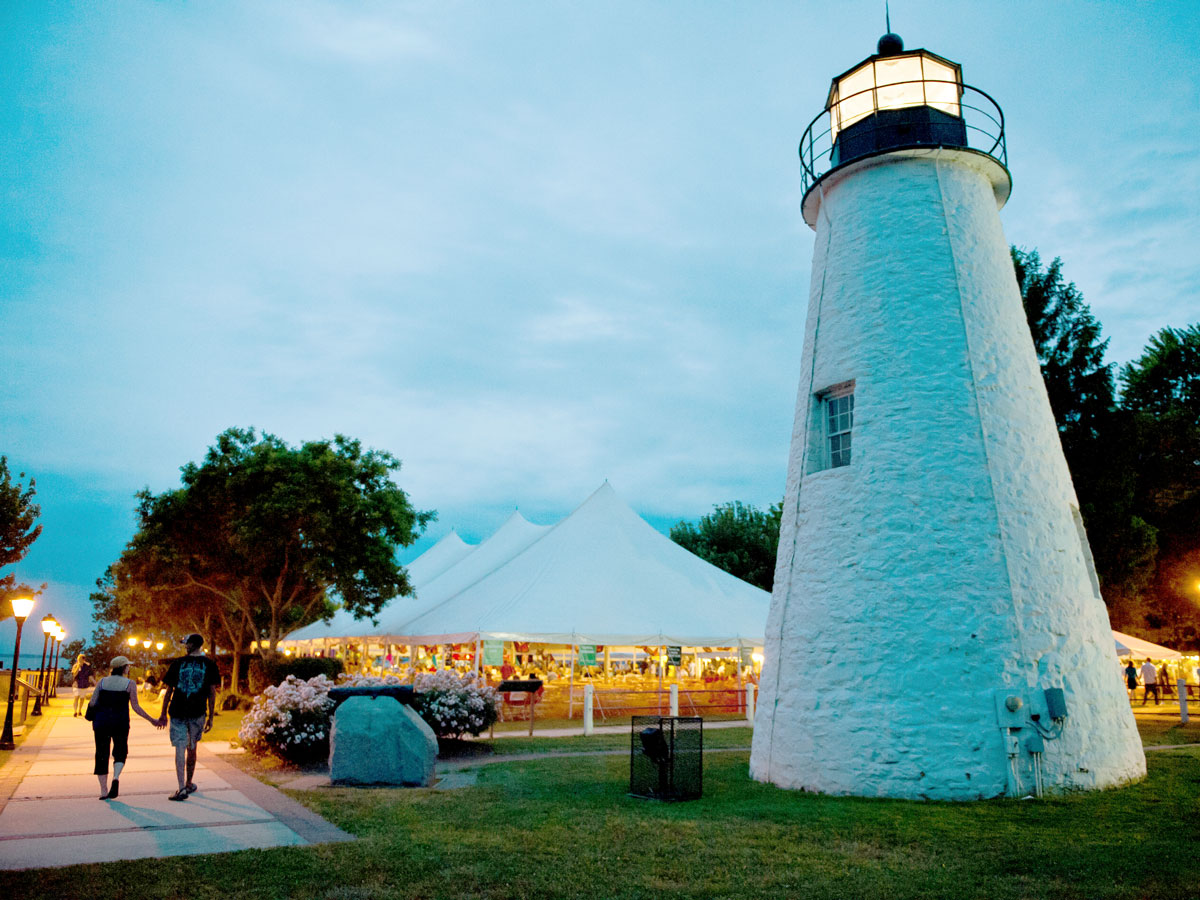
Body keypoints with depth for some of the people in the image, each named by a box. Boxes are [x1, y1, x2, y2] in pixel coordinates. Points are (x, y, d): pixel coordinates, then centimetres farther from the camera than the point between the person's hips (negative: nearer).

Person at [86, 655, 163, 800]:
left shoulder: (102, 682, 4)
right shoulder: (129, 684, -3)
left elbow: (92, 703, 1)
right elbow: (135, 707, -5)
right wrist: (152, 720, 2)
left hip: (101, 722, 2)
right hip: (120, 723, -2)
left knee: (102, 754, 8)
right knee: (120, 752, 13)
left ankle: (103, 790, 7)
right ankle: (116, 777, -14)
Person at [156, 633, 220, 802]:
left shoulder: (177, 663, 3)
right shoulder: (209, 665, 3)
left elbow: (169, 691, 5)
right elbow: (212, 693, 1)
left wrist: (163, 714, 13)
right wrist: (211, 717, 6)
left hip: (177, 712, -1)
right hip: (197, 713, 1)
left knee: (180, 749, -2)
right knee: (192, 748, 16)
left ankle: (182, 789, -11)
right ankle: (189, 785, 28)